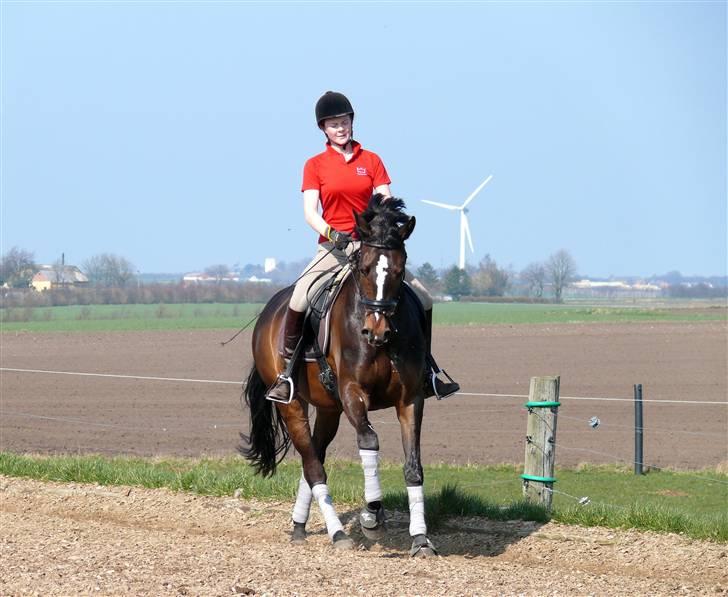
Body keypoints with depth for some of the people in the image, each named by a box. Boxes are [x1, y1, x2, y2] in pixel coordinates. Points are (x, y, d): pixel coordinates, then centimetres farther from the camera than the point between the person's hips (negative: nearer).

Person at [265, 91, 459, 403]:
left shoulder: (372, 161, 9)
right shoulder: (315, 165, 4)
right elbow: (310, 212, -6)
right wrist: (331, 234, -25)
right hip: (333, 246, -2)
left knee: (422, 297, -8)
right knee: (300, 296, -28)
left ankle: (427, 369, 8)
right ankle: (286, 369, -15)